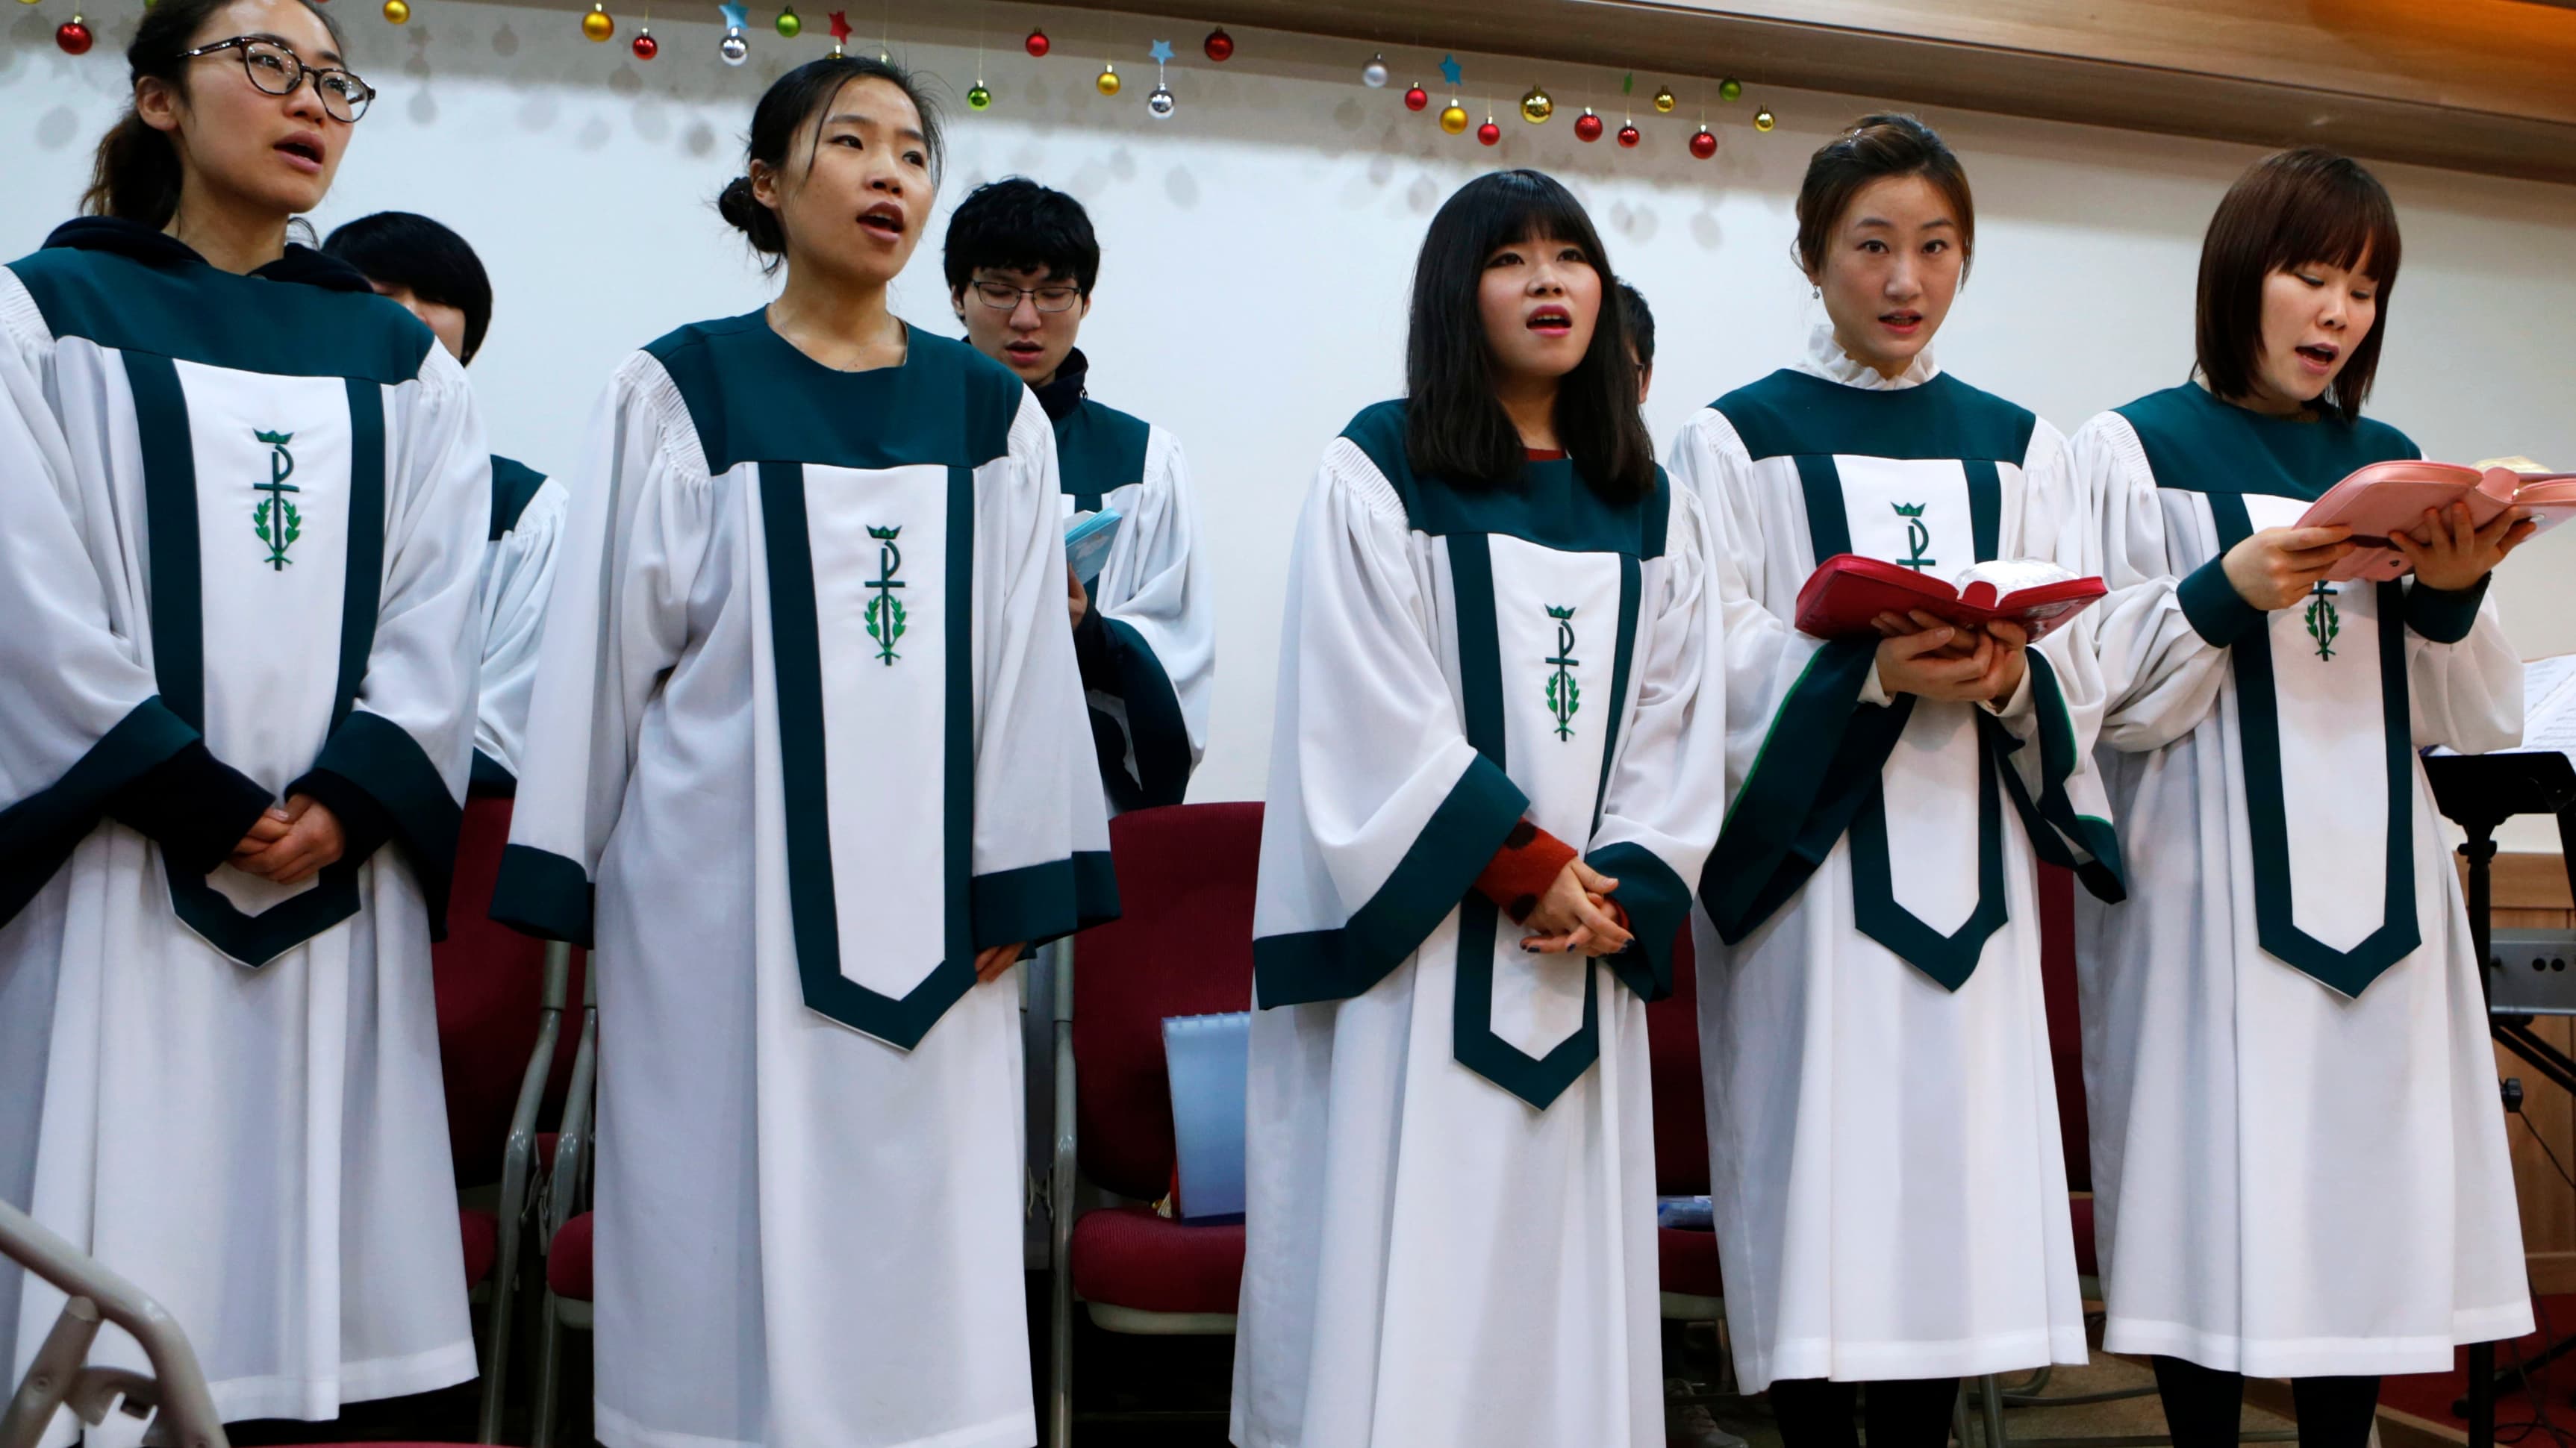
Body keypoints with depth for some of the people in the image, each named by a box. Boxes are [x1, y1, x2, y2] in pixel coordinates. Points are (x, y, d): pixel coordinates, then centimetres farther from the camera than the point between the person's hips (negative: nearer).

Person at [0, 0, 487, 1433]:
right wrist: (202, 805, -12)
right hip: (119, 871, -3)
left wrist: (345, 801, -9)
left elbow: (439, 615, 6)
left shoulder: (402, 360, 16)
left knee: (313, 1244, 2)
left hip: (341, 874, 3)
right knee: (119, 1255, -4)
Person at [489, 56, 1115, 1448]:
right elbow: (602, 641, 2)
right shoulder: (680, 391, 3)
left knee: (926, 1242, 4)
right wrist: (573, 890, 0)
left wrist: (1013, 881, 1)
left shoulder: (991, 413, 9)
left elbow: (1026, 657, 7)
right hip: (721, 884, -2)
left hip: (923, 903, 2)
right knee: (730, 1237, 2)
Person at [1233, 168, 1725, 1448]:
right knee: (1409, 1267, -4)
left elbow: (1674, 724, 8)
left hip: (1584, 956, 4)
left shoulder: (1651, 509, 14)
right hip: (1421, 952, -4)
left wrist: (1619, 884, -7)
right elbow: (1374, 720, -9)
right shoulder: (1377, 473, -1)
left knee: (1565, 1276, 6)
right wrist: (1530, 863, -11)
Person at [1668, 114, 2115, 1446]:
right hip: (1804, 857, -3)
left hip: (1967, 862, 3)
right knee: (1816, 1166, -6)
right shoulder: (1733, 441, 4)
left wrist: (2008, 677, -13)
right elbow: (1714, 671, -5)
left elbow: (2082, 684, 9)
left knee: (1952, 1159, 2)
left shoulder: (2018, 448, 15)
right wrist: (1869, 671, -21)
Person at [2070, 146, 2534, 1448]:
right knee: (2216, 1202, -4)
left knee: (2367, 1195, 6)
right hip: (2211, 894, -4)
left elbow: (2474, 725, 12)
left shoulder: (2388, 462, 15)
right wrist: (2229, 595, -19)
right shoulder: (2136, 450, 1)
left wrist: (2453, 599, -6)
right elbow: (2100, 701, -6)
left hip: (2375, 890, 5)